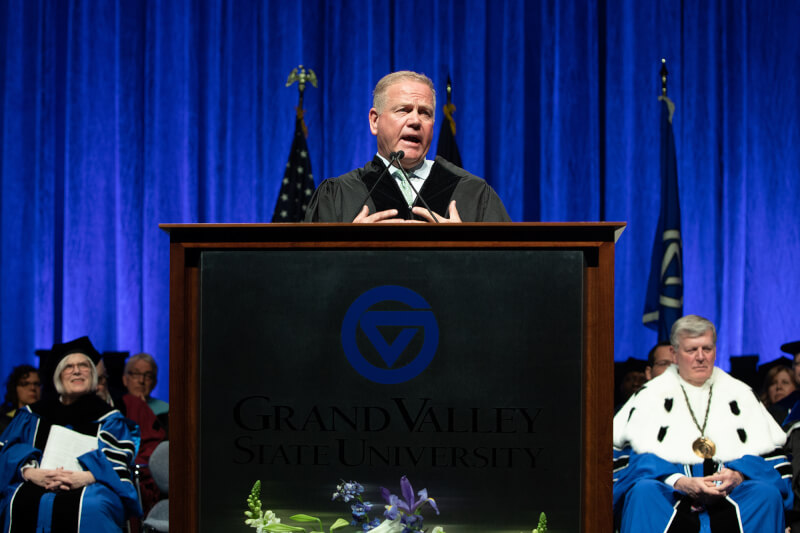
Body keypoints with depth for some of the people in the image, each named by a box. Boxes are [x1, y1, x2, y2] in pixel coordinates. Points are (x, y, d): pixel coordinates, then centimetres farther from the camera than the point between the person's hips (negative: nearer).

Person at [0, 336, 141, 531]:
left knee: (91, 505, -40)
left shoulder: (108, 418, 16)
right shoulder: (33, 415, 22)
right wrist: (32, 473, -15)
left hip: (90, 487, -1)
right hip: (38, 485, 2)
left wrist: (85, 477, -21)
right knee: (20, 501, -35)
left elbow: (117, 459, 1)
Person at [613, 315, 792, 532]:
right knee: (645, 491, -35)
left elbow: (769, 454, 10)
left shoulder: (740, 394, 18)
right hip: (670, 496, -2)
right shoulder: (651, 396, 12)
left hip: (731, 495, 2)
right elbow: (635, 457, 0)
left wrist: (739, 474, -12)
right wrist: (678, 481, -18)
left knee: (768, 494, -29)